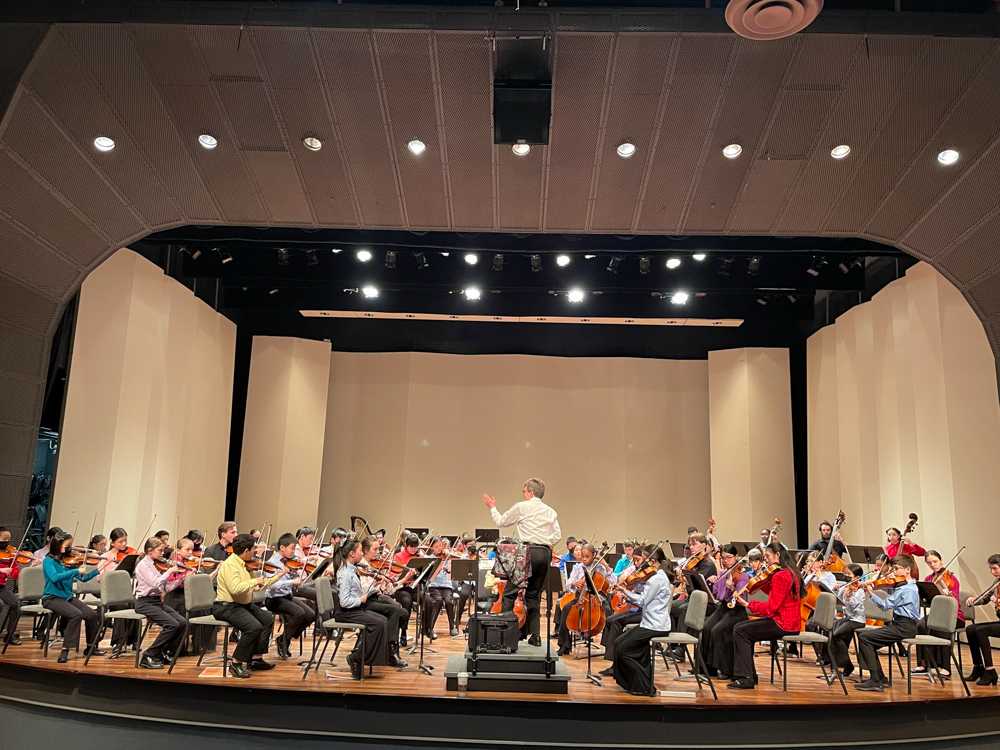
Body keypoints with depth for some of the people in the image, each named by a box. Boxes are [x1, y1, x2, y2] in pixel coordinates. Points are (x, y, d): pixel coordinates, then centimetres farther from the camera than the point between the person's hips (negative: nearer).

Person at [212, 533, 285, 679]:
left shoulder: (243, 564, 11)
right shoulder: (230, 565, -19)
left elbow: (257, 586, 21)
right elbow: (235, 588, -35)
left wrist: (277, 577, 21)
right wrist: (254, 581, -23)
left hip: (244, 605, 10)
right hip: (226, 607, -10)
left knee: (268, 618, 3)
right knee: (254, 626, -26)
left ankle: (256, 658, 9)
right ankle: (236, 664, -12)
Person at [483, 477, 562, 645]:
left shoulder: (521, 507, 1)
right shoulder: (550, 511, 15)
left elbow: (500, 522, 11)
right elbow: (557, 535, 8)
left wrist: (492, 507, 27)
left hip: (527, 551, -6)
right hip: (545, 553, 6)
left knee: (510, 592, -1)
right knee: (534, 594, 13)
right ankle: (535, 635, 11)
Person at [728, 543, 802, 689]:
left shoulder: (780, 576, -19)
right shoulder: (790, 572, 12)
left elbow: (771, 607, -22)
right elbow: (772, 592, 24)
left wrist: (747, 604, -17)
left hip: (783, 624, -10)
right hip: (790, 621, 10)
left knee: (740, 631, -9)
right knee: (741, 627, 13)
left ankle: (746, 678, -7)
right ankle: (750, 675, 15)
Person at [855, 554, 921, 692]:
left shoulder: (908, 589, -17)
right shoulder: (902, 586, 14)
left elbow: (886, 605, -21)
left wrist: (870, 592, -17)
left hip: (904, 627, -10)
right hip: (898, 623, 10)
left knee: (864, 637, -15)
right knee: (865, 635, 10)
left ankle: (876, 681, -13)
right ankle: (880, 677, 12)